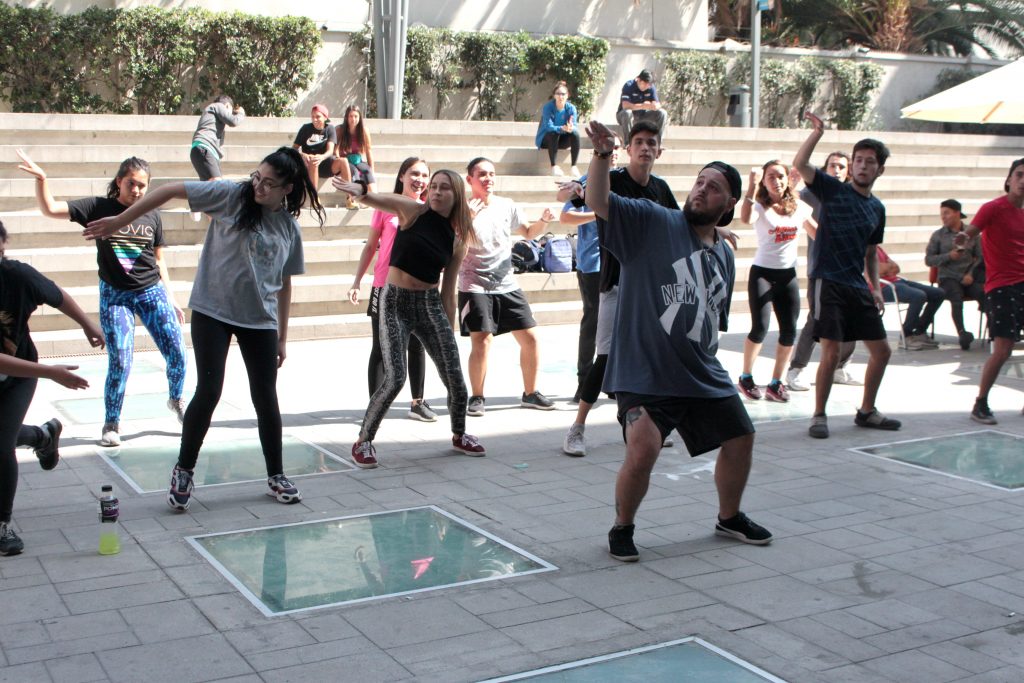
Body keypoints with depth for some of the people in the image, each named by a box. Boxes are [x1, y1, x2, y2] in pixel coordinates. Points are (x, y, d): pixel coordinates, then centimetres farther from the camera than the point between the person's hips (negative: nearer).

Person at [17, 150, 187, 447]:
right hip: (114, 295, -2)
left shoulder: (152, 215, 3)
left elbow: (159, 260, 11)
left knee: (177, 354, -2)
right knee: (119, 363, -6)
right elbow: (50, 209, -9)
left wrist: (171, 299, 9)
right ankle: (111, 423, 14)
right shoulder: (98, 208, -3)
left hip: (151, 291, 2)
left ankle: (176, 401, 27)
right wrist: (41, 179, -25)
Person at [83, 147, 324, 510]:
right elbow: (171, 190, -8)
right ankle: (183, 471, 12)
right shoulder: (232, 195, -7)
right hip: (212, 312, -3)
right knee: (208, 391, -7)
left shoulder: (289, 227, 3)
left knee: (266, 397, 5)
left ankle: (276, 476, 20)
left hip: (260, 320, 3)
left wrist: (282, 336, 11)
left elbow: (284, 284, 10)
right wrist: (119, 221, -11)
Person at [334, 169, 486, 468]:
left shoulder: (457, 240, 4)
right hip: (396, 301, -4)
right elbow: (377, 200, -17)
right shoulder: (414, 211, -4)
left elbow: (448, 292, 10)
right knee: (395, 378, -14)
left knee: (454, 376, 5)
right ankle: (363, 441, 5)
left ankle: (459, 435, 32)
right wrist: (360, 191, -40)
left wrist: (449, 333, 11)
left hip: (430, 304, 4)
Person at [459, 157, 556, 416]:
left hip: (507, 285, 5)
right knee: (482, 341, -16)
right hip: (475, 286, -5)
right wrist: (467, 219, -28)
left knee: (530, 338, 3)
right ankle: (477, 398, 1)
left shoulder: (507, 206, 7)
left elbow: (528, 233, 20)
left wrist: (543, 222, 0)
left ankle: (530, 393, 19)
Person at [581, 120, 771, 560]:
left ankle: (729, 517, 40)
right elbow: (598, 201, -21)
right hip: (644, 374, -7)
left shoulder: (725, 256, 13)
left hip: (704, 376, 7)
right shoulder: (652, 222, -7)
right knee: (642, 452, -21)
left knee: (740, 439, 14)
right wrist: (602, 155, -36)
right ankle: (622, 528, 6)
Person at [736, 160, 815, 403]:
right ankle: (746, 378, 11)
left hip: (788, 275, 5)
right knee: (760, 328, -10)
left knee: (789, 331, 1)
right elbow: (745, 218, -32)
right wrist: (752, 186, -35)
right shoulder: (760, 207, -8)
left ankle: (775, 383, 14)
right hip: (762, 273, -4)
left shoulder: (799, 207, 6)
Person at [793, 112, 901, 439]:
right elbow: (799, 164, -17)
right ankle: (819, 415, 4)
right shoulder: (833, 189, -1)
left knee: (882, 351, 9)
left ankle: (866, 411, 26)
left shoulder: (877, 208, 14)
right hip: (829, 283, -6)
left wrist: (876, 287, 11)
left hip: (858, 287, 7)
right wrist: (817, 132, -21)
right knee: (831, 353, -12)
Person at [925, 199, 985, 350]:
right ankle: (962, 333, -43)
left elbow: (981, 257, 10)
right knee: (956, 297, -33)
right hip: (948, 278, -1)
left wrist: (971, 274, -7)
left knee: (984, 294, -30)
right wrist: (949, 256, -9)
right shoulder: (938, 235, 10)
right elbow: (928, 260, 6)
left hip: (969, 277, 1)